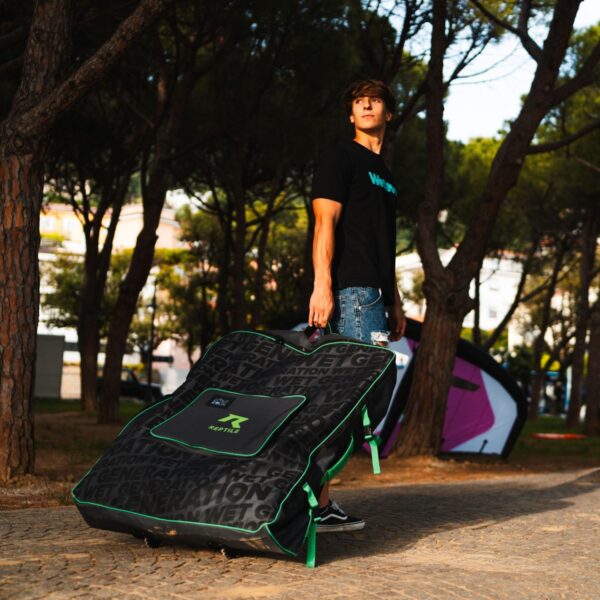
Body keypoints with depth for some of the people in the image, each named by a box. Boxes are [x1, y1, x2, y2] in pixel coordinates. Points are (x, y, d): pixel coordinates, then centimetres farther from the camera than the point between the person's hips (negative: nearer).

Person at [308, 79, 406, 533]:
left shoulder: (384, 173, 26)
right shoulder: (341, 158, 0)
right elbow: (325, 223, -11)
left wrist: (395, 301, 22)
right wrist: (322, 285, -21)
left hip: (375, 293, 9)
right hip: (351, 290, -9)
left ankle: (322, 500, 10)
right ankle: (318, 500, -14)